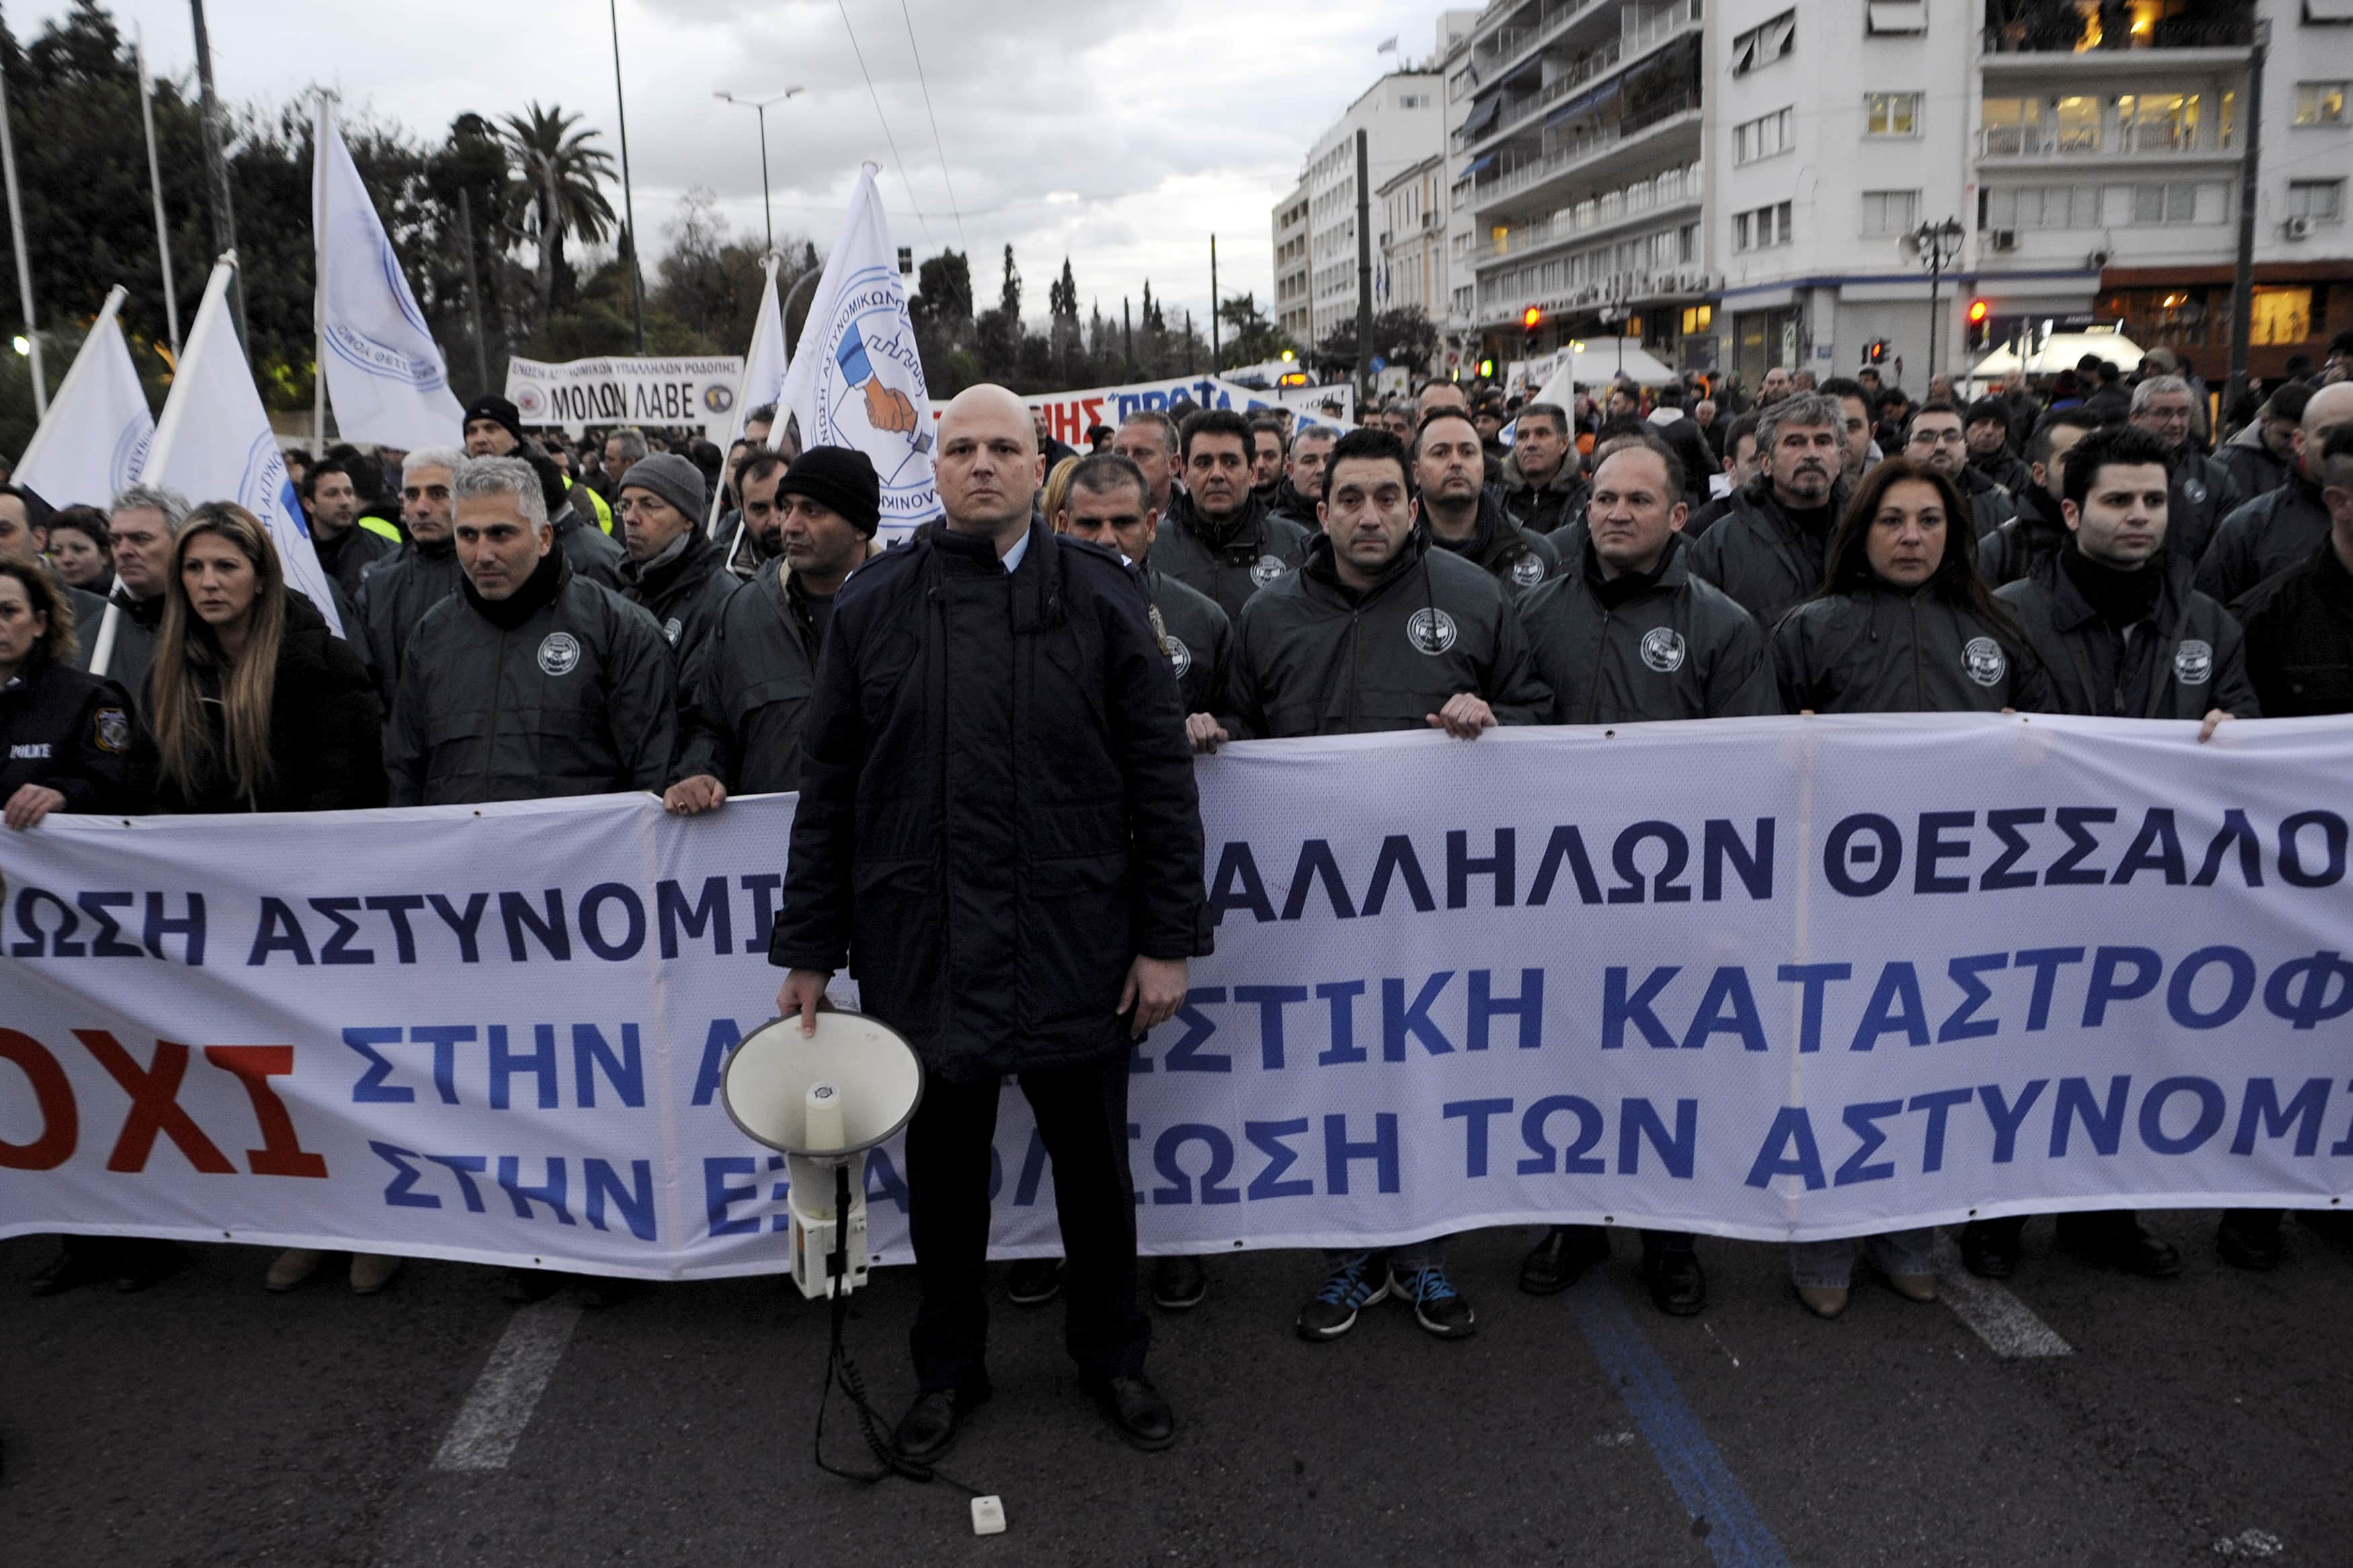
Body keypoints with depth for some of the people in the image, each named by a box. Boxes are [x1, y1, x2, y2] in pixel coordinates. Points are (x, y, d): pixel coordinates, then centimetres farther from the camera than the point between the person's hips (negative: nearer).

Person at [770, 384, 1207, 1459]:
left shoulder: (1101, 600, 1)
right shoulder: (874, 606, 4)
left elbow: (1161, 780, -1)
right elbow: (828, 792, 5)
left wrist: (1167, 939, -5)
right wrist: (809, 950, 3)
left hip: (1074, 949, -1)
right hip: (922, 949, 1)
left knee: (1094, 1163, 13)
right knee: (943, 1169, 14)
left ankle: (1112, 1357, 35)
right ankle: (949, 1370, 35)